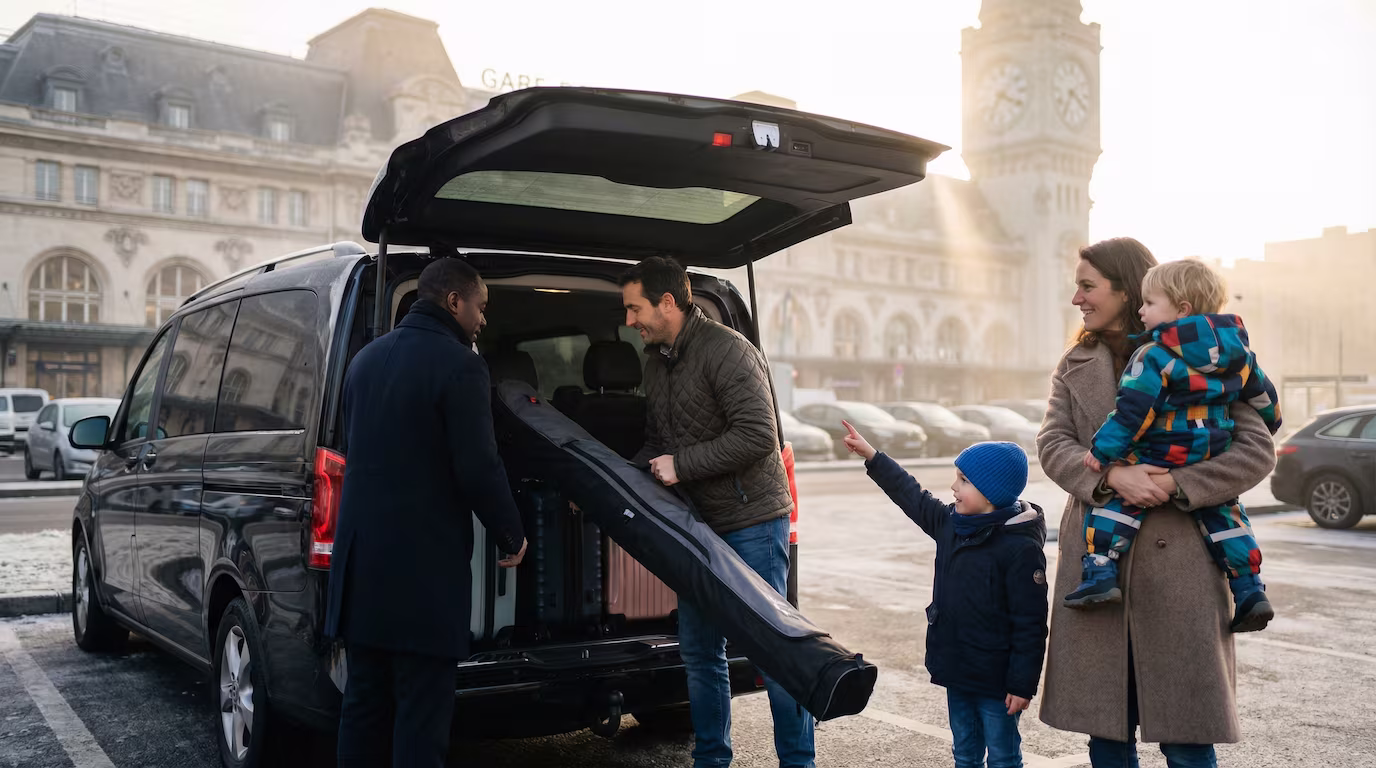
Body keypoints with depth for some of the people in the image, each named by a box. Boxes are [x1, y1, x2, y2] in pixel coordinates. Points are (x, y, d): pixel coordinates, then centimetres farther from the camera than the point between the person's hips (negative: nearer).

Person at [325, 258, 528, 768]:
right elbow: (479, 470, -15)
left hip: (361, 559, 8)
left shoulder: (367, 358, 12)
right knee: (421, 711, 0)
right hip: (425, 565, -7)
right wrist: (512, 538, -1)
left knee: (363, 701, 16)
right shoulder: (459, 365, -13)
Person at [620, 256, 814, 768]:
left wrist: (682, 465, -18)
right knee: (699, 650, 12)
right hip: (699, 524, 8)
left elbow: (757, 436, -23)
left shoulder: (727, 351, -16)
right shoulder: (656, 361, 12)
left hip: (752, 521, -8)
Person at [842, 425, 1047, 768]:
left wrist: (1022, 684, -18)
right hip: (957, 672, 8)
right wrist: (870, 455, 20)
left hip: (995, 681, -7)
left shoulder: (1022, 548, -20)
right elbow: (912, 496, 18)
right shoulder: (950, 523, 3)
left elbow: (1030, 625, -19)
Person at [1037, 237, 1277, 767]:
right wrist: (1112, 476, -19)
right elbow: (1052, 443, 0)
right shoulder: (1076, 364, 12)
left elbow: (1258, 450, -4)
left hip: (1178, 562, -3)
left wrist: (1175, 485, -17)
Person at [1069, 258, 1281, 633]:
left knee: (1114, 500, -1)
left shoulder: (1154, 357, -14)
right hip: (1213, 465, 7)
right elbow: (1264, 399, 20)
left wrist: (1102, 451, -14)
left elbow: (1132, 412, -19)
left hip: (1158, 459, -7)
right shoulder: (1238, 355, 8)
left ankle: (1101, 572, -13)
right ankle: (1250, 591, 21)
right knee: (1224, 515, 22)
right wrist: (1266, 428, 39)